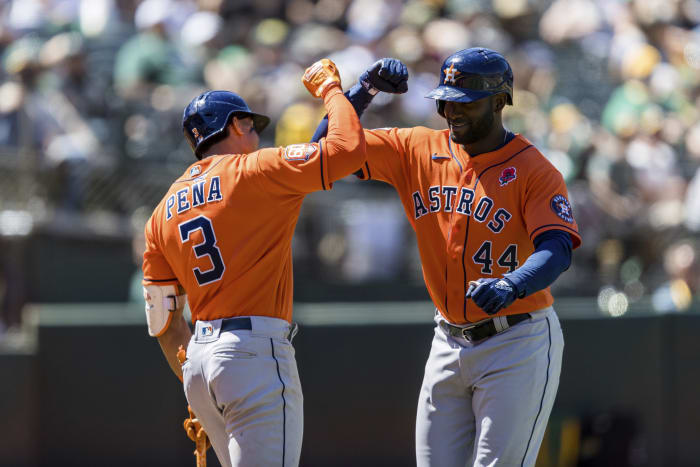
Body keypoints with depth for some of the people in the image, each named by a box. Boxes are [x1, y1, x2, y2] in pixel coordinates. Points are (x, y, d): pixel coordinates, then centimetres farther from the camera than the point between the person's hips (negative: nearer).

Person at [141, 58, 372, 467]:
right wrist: (329, 88, 6)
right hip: (255, 354, -8)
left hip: (199, 359, 8)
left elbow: (163, 321, 18)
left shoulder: (164, 211, 16)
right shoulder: (253, 173, -4)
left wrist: (195, 392, 25)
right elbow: (349, 146, -12)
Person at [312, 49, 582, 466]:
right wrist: (364, 91, -13)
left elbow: (557, 249, -25)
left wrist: (510, 286, -45)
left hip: (519, 342, -6)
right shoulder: (417, 149, 5)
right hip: (449, 342, 6)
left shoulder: (533, 170, -12)